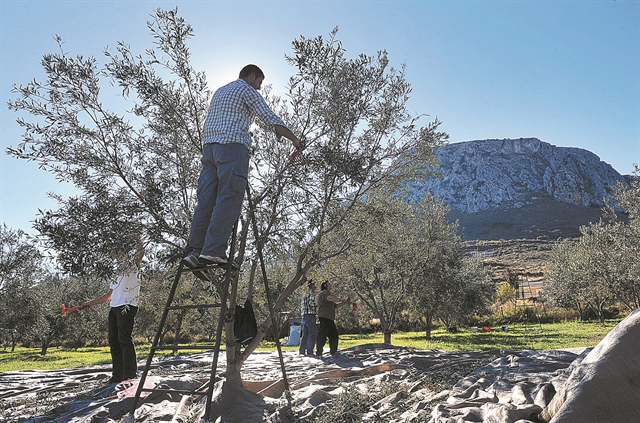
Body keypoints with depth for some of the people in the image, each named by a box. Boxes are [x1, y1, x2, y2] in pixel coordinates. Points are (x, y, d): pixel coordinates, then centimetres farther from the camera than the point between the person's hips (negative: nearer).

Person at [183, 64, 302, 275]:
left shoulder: (219, 91, 32)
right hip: (232, 146, -8)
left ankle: (193, 251, -10)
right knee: (229, 200, -14)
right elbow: (271, 120, 0)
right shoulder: (247, 90, 7)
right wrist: (295, 140, 7)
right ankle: (213, 251, -24)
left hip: (209, 146, 8)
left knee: (206, 200, -1)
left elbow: (208, 122, 30)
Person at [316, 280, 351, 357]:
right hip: (325, 317, -11)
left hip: (329, 319, 11)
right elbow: (329, 298, -28)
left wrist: (345, 302, 25)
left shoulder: (327, 293, 30)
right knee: (322, 334, -12)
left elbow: (335, 305, 31)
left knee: (334, 334, 14)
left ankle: (333, 352, 22)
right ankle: (318, 353, -13)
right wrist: (339, 299, -16)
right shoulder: (324, 292, -3)